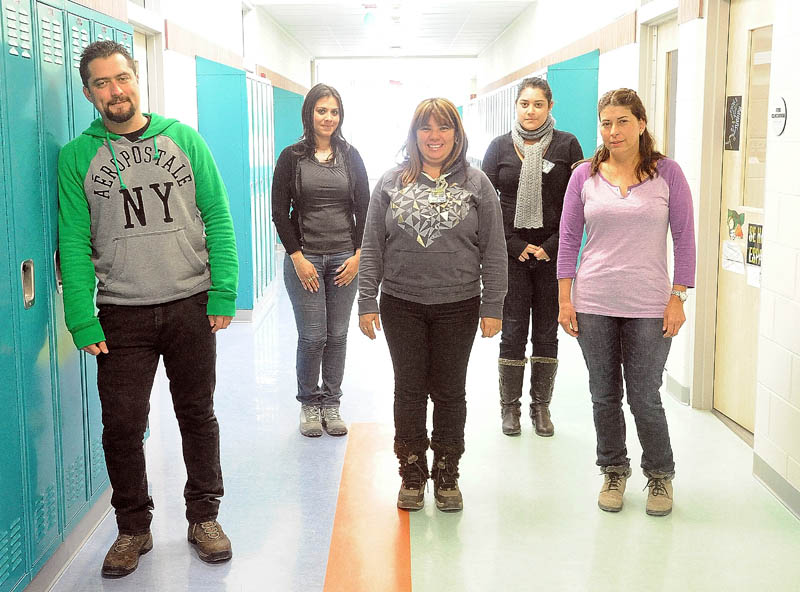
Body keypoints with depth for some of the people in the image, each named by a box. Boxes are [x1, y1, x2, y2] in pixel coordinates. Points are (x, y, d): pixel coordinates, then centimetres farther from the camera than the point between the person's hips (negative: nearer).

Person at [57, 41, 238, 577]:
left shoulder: (183, 139, 3)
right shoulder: (77, 156, 2)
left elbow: (217, 217, 2)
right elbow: (74, 242, -1)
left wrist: (224, 293, -6)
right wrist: (83, 321, -8)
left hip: (191, 306, 0)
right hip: (121, 315, 0)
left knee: (198, 416, 10)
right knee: (122, 426, 3)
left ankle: (204, 518, 27)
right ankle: (134, 528, 23)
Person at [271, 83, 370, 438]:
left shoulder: (350, 157, 8)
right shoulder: (291, 158, 1)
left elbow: (364, 210, 8)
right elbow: (280, 213, -1)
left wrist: (358, 255, -2)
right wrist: (298, 257, -8)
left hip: (345, 259, 2)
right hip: (305, 258, -2)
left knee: (337, 335, 5)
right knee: (312, 336, -3)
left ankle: (331, 404, 18)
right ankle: (309, 403, 15)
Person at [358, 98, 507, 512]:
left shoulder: (476, 184, 2)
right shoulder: (392, 182, 4)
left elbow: (493, 251, 1)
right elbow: (372, 246, 4)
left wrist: (493, 307, -3)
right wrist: (368, 302, -2)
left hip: (458, 306, 0)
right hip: (402, 304, 1)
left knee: (450, 392, 8)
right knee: (409, 389, 7)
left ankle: (447, 475, 23)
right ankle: (412, 475, 22)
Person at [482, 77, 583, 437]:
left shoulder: (567, 145, 3)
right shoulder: (500, 146, 4)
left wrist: (551, 246, -8)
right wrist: (516, 245, -6)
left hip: (552, 255, 0)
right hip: (511, 255, 0)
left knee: (547, 332, 7)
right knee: (513, 331, 2)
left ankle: (541, 406, 19)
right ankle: (510, 406, 16)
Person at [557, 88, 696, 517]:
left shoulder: (667, 173, -1)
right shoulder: (585, 176, 3)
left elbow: (684, 238, 0)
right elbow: (569, 239, 6)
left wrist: (677, 298, -5)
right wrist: (565, 299, 1)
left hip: (648, 306, -2)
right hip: (594, 305, 2)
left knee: (644, 398, 3)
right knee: (604, 396, 10)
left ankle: (659, 474, 26)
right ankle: (614, 471, 29)